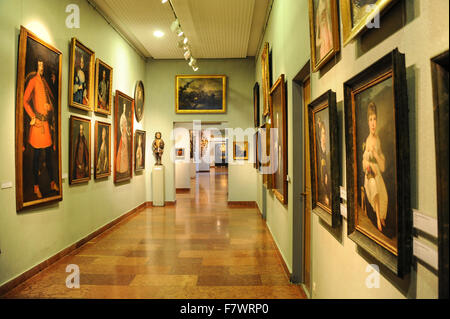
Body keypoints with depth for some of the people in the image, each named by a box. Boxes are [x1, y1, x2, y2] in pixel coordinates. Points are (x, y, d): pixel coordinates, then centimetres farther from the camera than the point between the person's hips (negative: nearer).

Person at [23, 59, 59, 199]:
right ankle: (36, 186, 7)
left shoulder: (44, 81, 17)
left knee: (49, 152, 11)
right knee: (37, 154, -2)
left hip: (47, 121, 7)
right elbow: (25, 101, -10)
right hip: (38, 122, -7)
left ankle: (52, 182, 21)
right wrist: (32, 117, -13)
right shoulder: (33, 81, -4)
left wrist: (52, 114, 8)